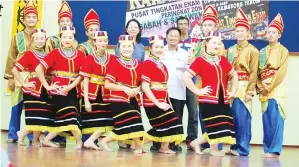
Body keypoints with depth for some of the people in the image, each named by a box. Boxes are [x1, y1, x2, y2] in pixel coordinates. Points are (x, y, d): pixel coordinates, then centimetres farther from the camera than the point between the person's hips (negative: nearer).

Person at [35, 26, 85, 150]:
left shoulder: (80, 55, 7)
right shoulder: (55, 53, 0)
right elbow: (39, 69, -6)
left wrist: (70, 86, -15)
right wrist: (47, 86, -9)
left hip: (73, 90, 4)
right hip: (59, 89, -4)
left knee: (63, 118, 4)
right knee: (70, 115, -15)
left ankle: (47, 139, 15)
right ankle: (79, 141, -3)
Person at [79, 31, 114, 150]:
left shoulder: (113, 59, 3)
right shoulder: (89, 59, -3)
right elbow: (85, 80, -5)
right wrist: (86, 100, -10)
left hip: (106, 95, 2)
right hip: (92, 94, -2)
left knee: (105, 122, -7)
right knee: (93, 122, -2)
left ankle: (90, 141, -4)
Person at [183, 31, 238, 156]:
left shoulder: (223, 60, 13)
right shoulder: (200, 60, -6)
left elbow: (234, 75, 25)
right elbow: (186, 77, -12)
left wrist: (233, 91, 15)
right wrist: (197, 91, -12)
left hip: (223, 98, 7)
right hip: (208, 98, -7)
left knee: (225, 125, 5)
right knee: (215, 125, -7)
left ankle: (196, 142, 17)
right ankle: (214, 149, 15)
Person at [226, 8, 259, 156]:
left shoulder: (253, 51, -1)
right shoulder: (230, 50, 16)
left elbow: (253, 73, -7)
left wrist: (250, 91, -13)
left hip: (243, 88, -5)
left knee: (243, 119, -6)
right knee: (232, 119, 6)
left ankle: (242, 148, -2)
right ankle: (234, 147, 12)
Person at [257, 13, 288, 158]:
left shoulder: (283, 51, 0)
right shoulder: (262, 52, 15)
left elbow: (281, 72, -9)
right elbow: (258, 71, 12)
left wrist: (269, 87, -12)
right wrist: (260, 86, -3)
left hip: (276, 89, -5)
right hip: (264, 89, 5)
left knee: (276, 120, -9)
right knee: (266, 120, 5)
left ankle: (275, 150, -8)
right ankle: (267, 149, 8)